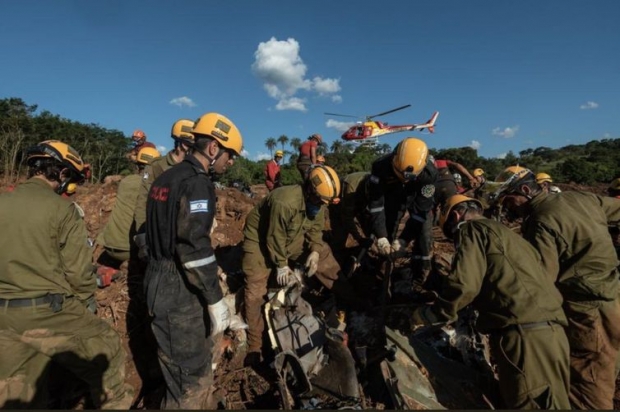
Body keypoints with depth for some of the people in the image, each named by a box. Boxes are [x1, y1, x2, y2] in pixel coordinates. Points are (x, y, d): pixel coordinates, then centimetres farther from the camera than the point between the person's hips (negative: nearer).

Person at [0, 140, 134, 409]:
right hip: (49, 311, -6)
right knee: (105, 353, 17)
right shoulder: (62, 209, -14)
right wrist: (88, 302, 4)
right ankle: (115, 403, 31)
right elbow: (78, 270, -13)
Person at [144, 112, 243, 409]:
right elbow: (194, 248, -25)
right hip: (180, 292, -10)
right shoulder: (196, 183, -18)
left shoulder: (164, 178, 12)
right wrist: (215, 300, -18)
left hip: (158, 284, 10)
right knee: (193, 380, 5)